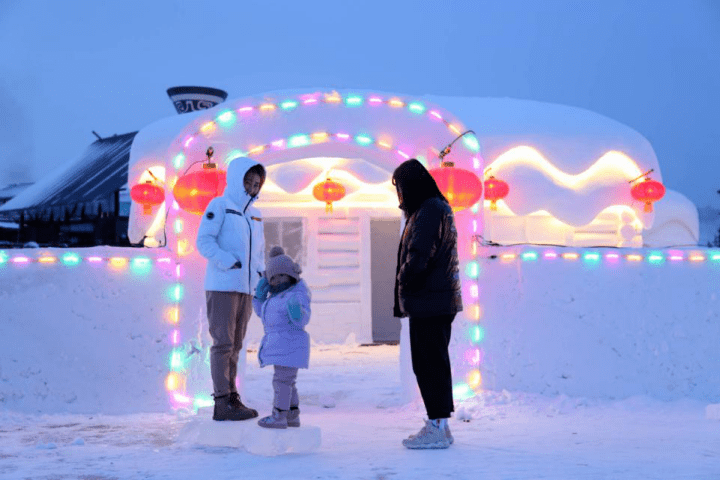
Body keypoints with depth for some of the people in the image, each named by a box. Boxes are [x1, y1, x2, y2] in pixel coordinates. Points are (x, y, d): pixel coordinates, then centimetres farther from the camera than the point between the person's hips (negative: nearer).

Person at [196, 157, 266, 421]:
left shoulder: (254, 215, 19)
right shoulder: (219, 206, -2)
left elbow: (259, 250, 27)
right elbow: (204, 241, -12)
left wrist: (260, 271, 8)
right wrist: (230, 262, -19)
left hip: (245, 289, 7)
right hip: (222, 287, -7)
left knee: (235, 346, 11)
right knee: (223, 344, -8)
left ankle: (232, 397, 18)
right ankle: (222, 403, -8)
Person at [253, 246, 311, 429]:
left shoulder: (298, 294, -12)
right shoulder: (277, 295, 16)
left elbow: (302, 321, -21)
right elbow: (261, 312, 23)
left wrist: (297, 312, -43)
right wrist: (260, 295, 9)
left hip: (289, 343, -10)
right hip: (279, 343, 10)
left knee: (282, 379, -8)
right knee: (286, 380, 14)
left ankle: (279, 415, -3)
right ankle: (293, 415, 22)